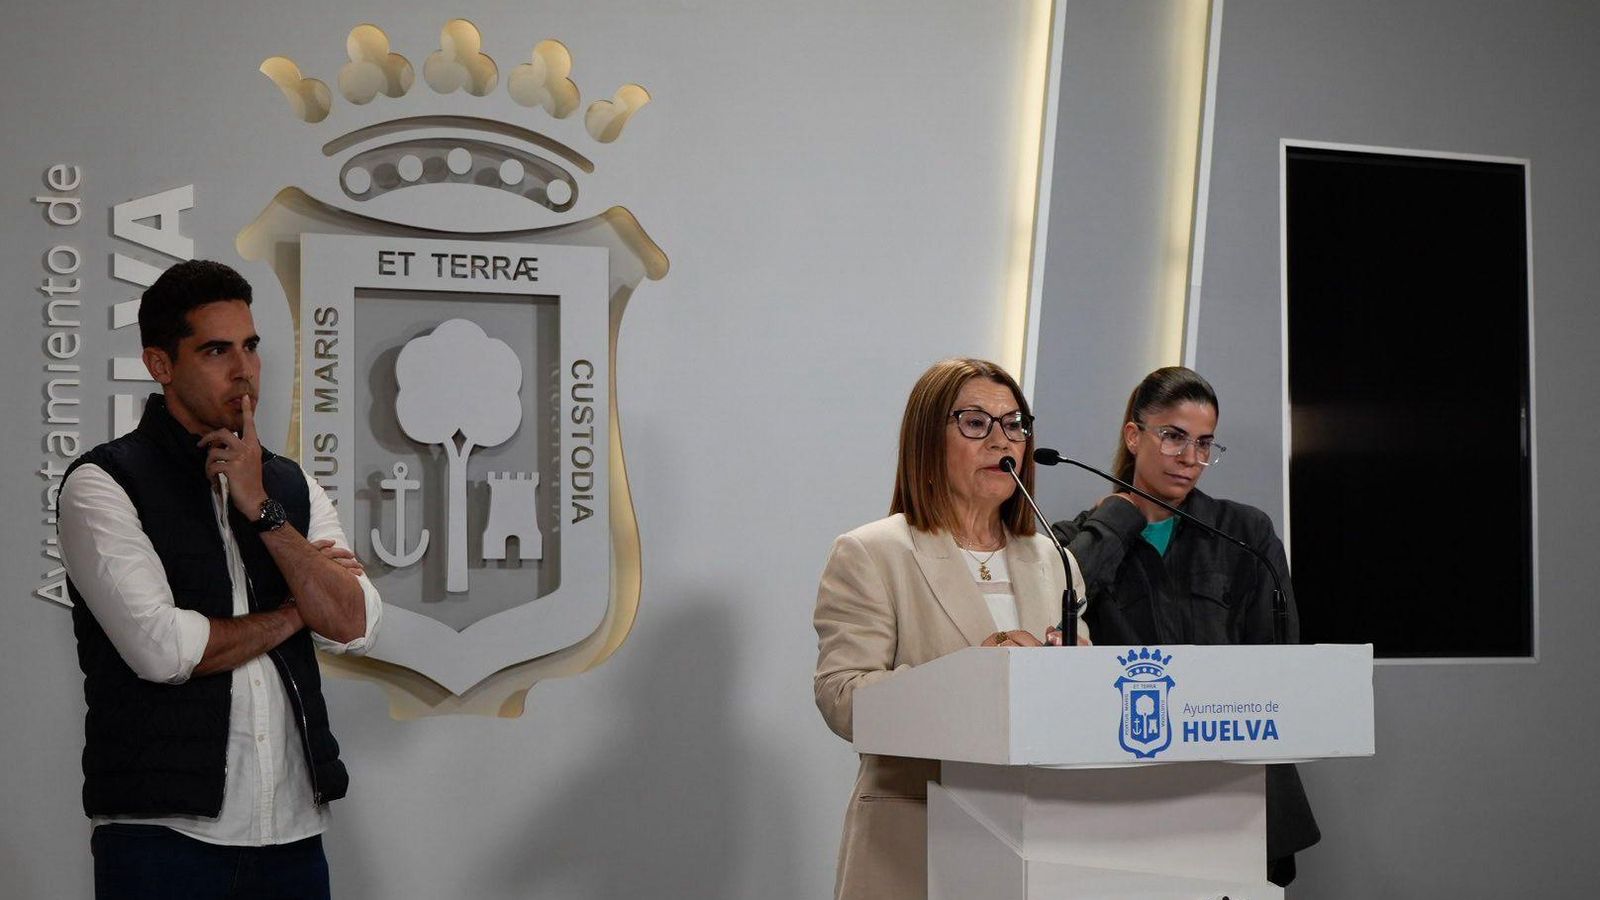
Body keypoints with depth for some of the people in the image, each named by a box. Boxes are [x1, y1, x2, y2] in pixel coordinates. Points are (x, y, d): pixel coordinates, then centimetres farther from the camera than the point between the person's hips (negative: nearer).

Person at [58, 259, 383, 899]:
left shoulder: (291, 487, 13)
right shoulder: (103, 483, -4)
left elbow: (354, 627, -1)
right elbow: (163, 648, -15)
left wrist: (262, 508, -9)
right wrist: (290, 613, -1)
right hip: (164, 829, -4)